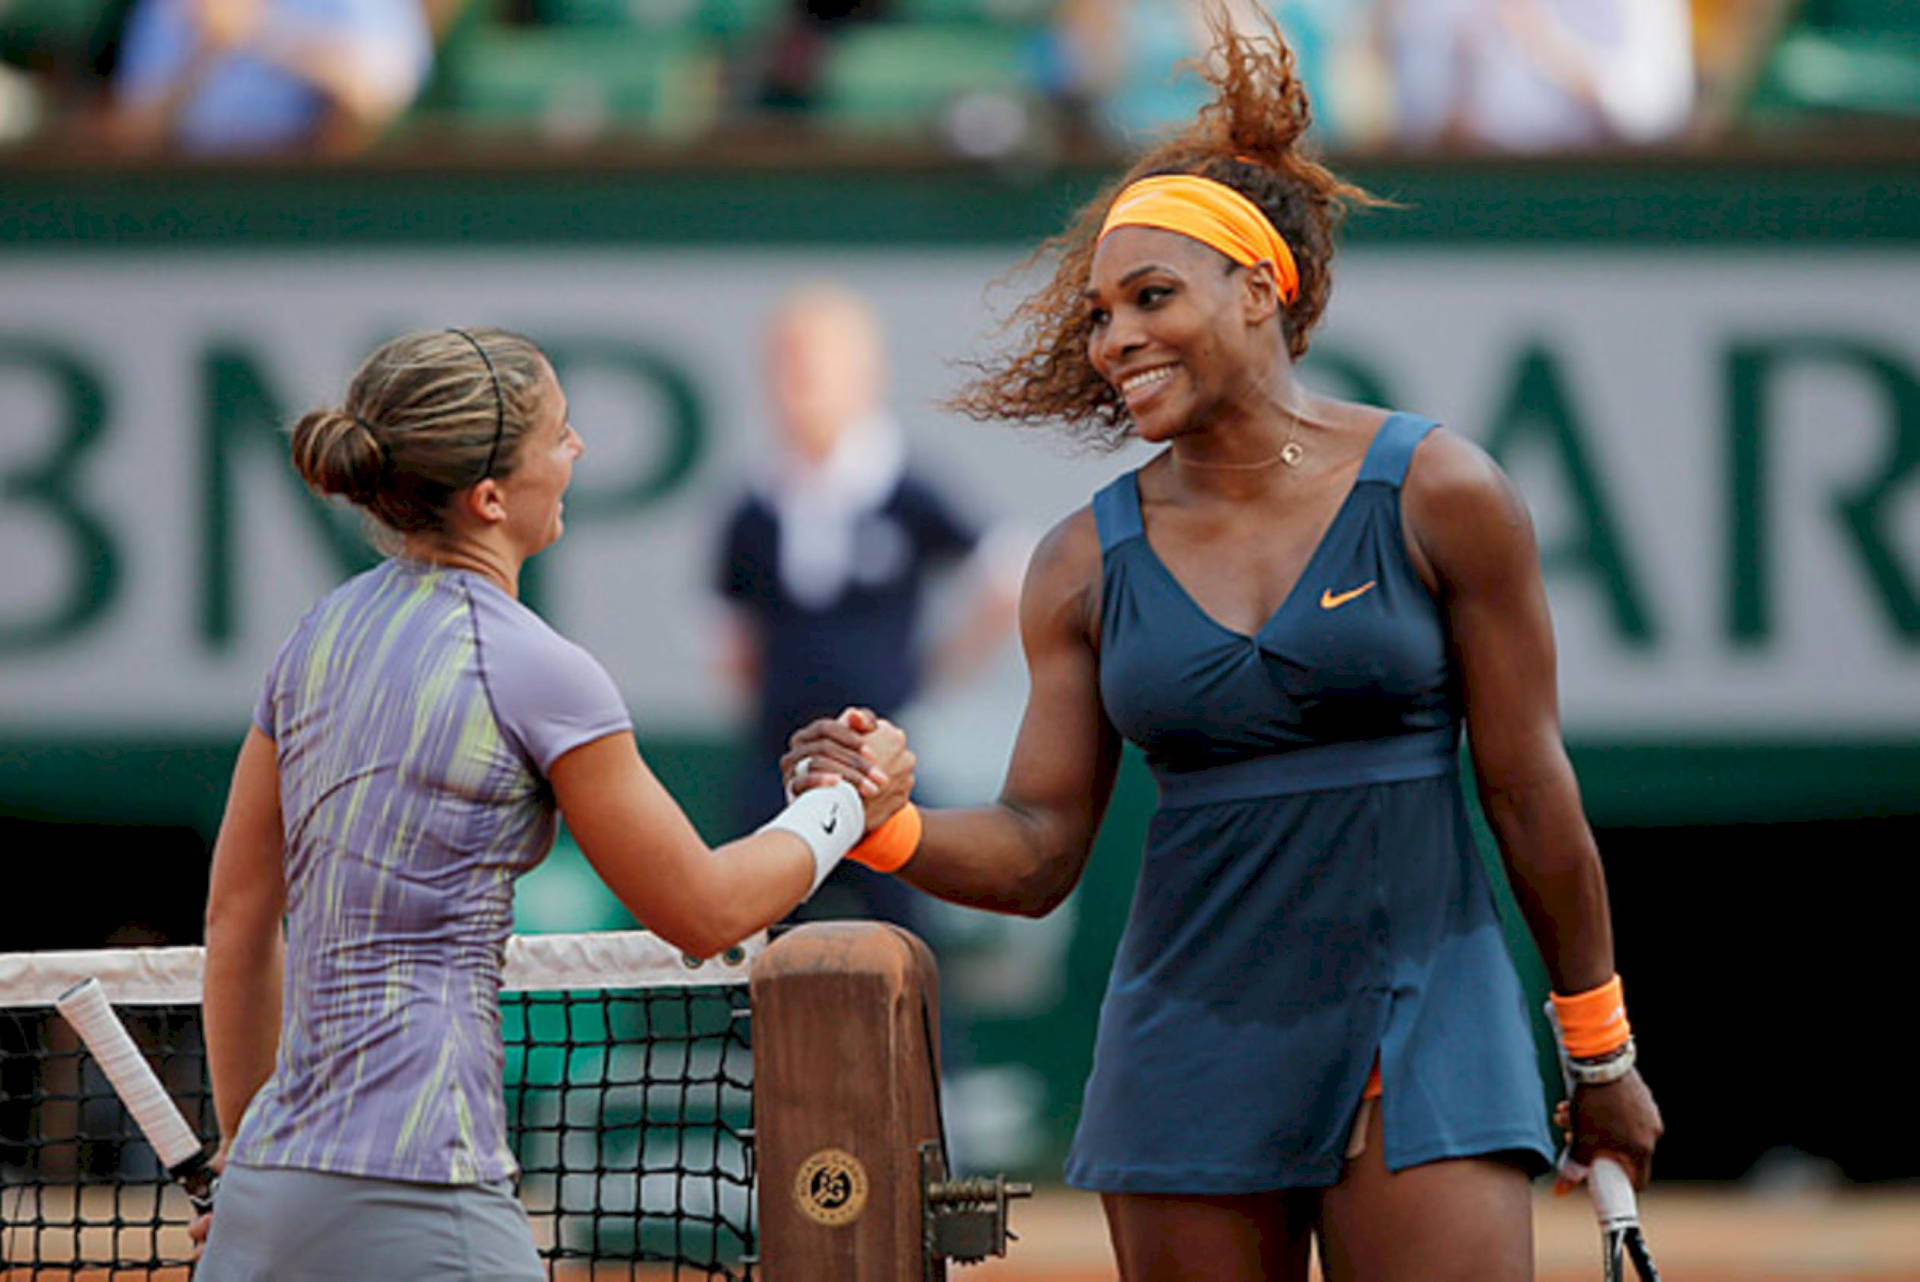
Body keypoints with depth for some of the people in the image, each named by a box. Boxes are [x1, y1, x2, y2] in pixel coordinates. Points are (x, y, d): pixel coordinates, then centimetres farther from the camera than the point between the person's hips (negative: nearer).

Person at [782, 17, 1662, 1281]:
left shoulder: (1437, 495, -4)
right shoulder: (1088, 562, 6)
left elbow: (1531, 792, 1)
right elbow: (1038, 851, 5)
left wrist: (1601, 1051, 6)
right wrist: (888, 826, -16)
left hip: (1419, 1033, -3)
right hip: (1190, 1052, 3)